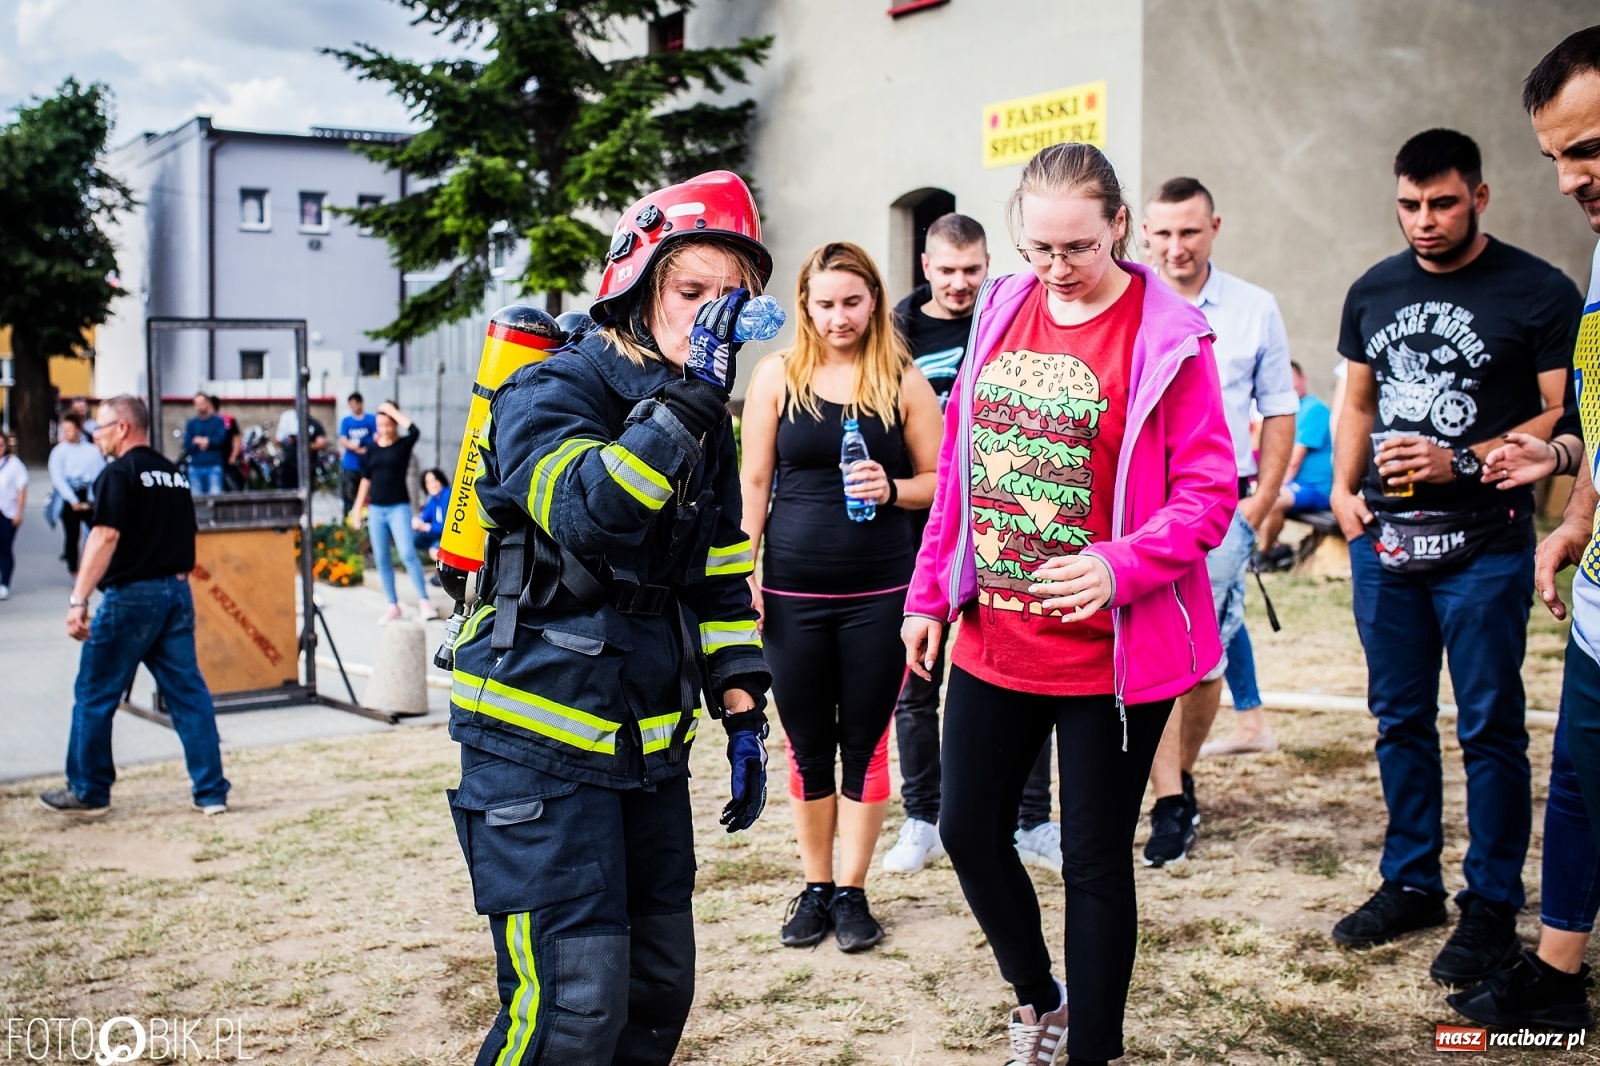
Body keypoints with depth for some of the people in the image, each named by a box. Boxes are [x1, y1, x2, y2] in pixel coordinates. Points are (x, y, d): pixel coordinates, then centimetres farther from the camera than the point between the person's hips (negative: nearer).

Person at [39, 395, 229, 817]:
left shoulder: (119, 472, -9)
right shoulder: (174, 474, 15)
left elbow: (106, 537, -19)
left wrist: (78, 599, -22)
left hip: (132, 594, -7)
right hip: (178, 592, 7)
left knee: (94, 694, 6)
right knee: (188, 691, 7)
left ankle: (88, 793, 15)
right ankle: (211, 791, 7)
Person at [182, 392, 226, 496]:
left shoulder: (218, 421, 6)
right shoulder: (190, 423, 12)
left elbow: (220, 439, -9)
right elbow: (187, 446, 2)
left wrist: (199, 440, -7)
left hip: (214, 466, -2)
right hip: (195, 467, 2)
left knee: (215, 495, -9)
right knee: (196, 497, 2)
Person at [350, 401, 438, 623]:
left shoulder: (404, 444, -3)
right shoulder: (372, 447, 8)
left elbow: (414, 430, -26)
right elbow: (366, 478, 13)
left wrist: (393, 410, -17)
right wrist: (358, 507, 12)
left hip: (399, 507, -5)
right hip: (376, 508, 5)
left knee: (408, 553, -16)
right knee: (381, 559, 6)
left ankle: (424, 601, -12)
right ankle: (393, 606, 13)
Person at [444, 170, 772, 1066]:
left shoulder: (712, 428, 10)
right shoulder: (549, 393, -11)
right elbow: (591, 516, -30)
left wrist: (744, 716, 11)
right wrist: (688, 394, -30)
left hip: (650, 749, 7)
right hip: (540, 744, -7)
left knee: (661, 990, 13)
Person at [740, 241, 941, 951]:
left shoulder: (905, 381, 2)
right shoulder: (778, 376, 3)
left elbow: (939, 481, 5)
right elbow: (753, 481, 5)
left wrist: (892, 489, -15)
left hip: (879, 590, 0)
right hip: (794, 590, 1)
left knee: (865, 742, 7)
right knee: (806, 744, 9)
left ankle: (853, 891, 19)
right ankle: (815, 887, 24)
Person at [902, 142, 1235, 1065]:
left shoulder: (1168, 336, -11)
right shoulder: (1002, 311, 5)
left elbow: (1209, 492, -12)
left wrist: (1118, 567, -26)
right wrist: (931, 593, 10)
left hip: (1109, 652, -5)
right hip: (993, 638, 6)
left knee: (1095, 862, 6)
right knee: (969, 829, 14)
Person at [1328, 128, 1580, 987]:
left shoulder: (1538, 292, -5)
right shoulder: (1373, 292, 10)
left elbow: (1563, 416, -7)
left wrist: (1463, 464, -17)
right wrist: (1343, 486, 2)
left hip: (1483, 546, -5)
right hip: (1383, 539, 5)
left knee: (1489, 728, 2)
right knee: (1399, 720, 13)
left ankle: (1491, 907, 14)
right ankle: (1410, 883, 27)